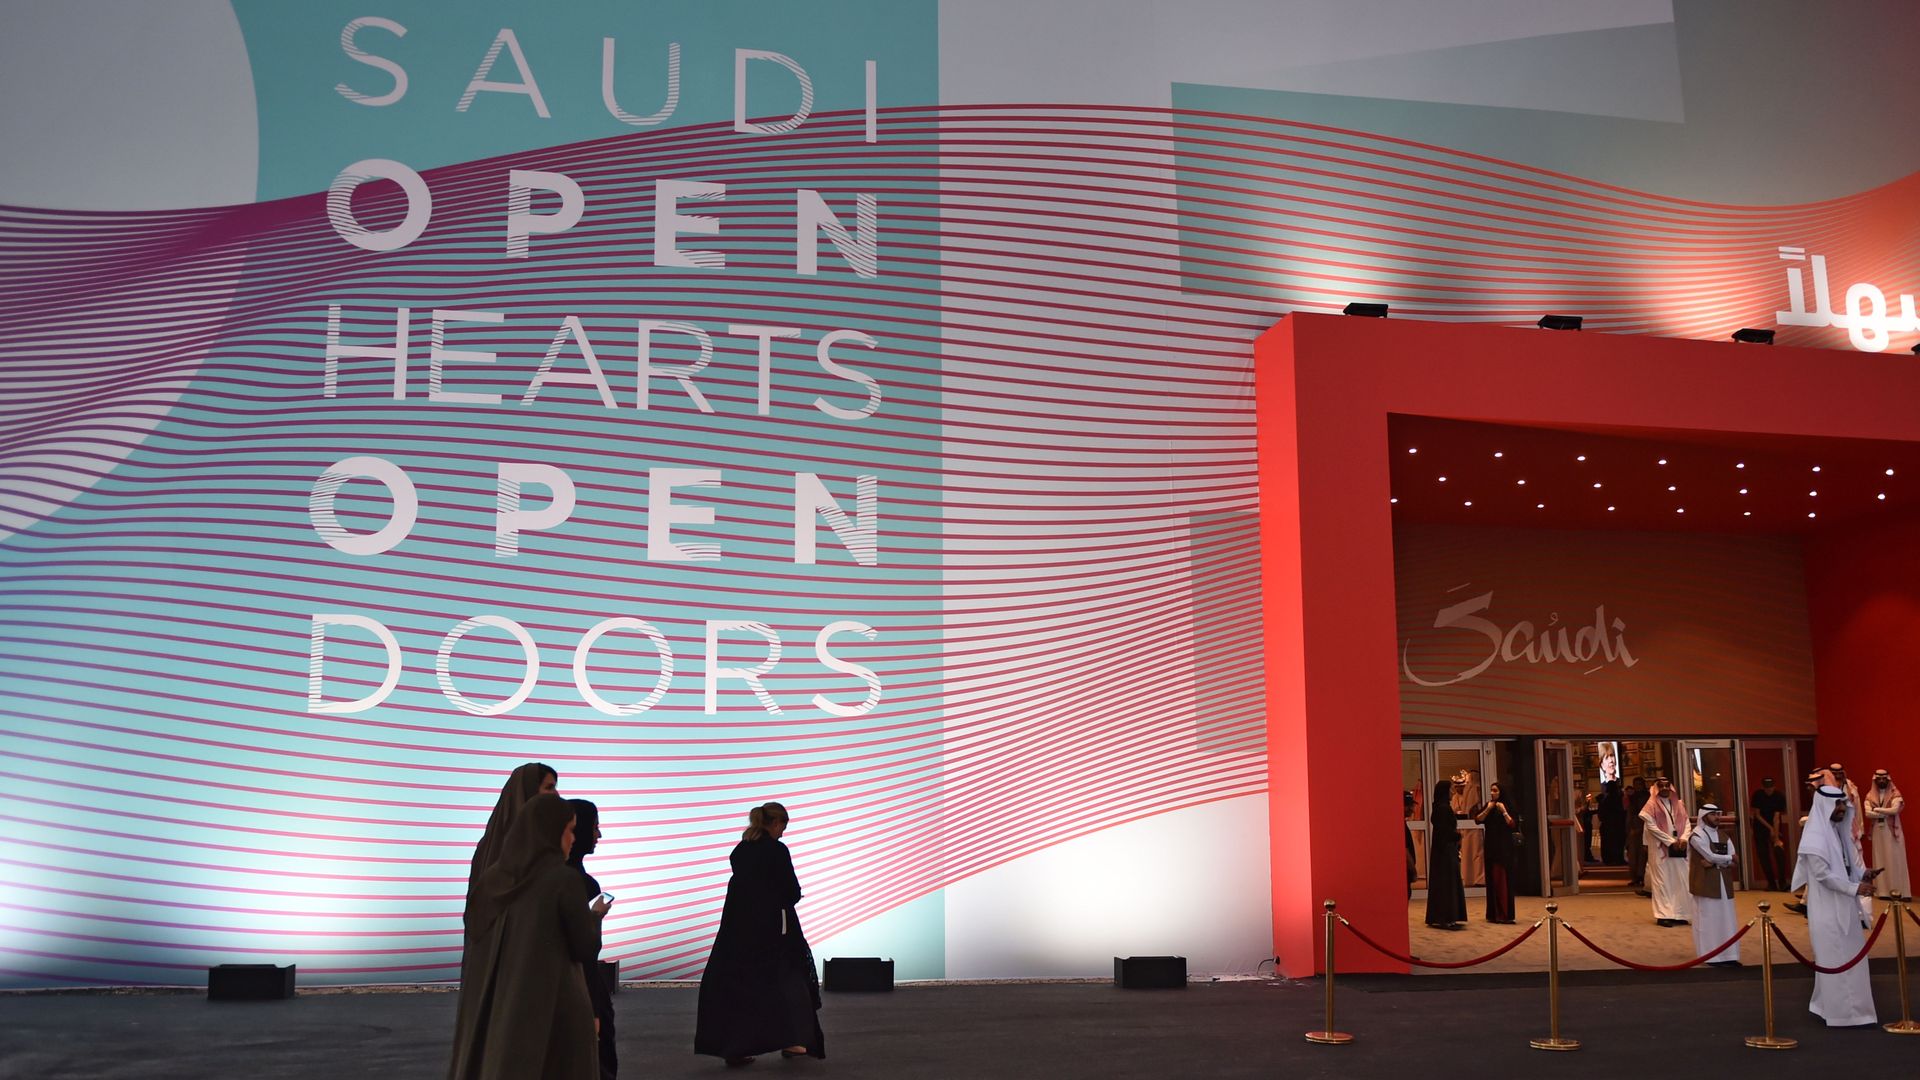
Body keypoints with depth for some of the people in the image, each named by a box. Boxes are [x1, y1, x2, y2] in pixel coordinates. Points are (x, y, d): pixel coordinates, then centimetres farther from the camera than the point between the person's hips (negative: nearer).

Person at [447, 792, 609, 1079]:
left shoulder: (492, 877, 3)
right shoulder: (565, 880, -13)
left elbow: (473, 938, 9)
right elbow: (587, 950, -9)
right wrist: (595, 915, 9)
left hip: (496, 1007, 6)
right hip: (554, 1007, -6)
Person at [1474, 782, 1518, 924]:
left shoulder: (1507, 807, -1)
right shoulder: (1488, 806, 8)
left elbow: (1513, 825, -11)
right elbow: (1477, 819, -2)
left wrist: (1504, 811, -17)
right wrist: (1488, 809, -12)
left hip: (1505, 848, -2)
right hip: (1491, 848, 2)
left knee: (1504, 879, -4)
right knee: (1492, 879, 2)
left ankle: (1505, 914, 0)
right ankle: (1493, 914, 6)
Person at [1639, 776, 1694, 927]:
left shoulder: (1678, 804, 14)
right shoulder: (1651, 805, -1)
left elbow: (1687, 823, 8)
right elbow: (1651, 826, -10)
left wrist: (1683, 838, -12)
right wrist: (1670, 841, -14)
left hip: (1679, 848, 5)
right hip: (1660, 848, -5)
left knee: (1680, 881, 3)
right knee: (1663, 881, -5)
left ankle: (1680, 914, 9)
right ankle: (1664, 915, -3)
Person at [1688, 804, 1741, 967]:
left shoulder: (1724, 836, 12)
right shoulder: (1697, 835, -9)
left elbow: (1732, 860, 3)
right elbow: (1710, 856, -17)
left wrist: (1713, 862, -13)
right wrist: (1729, 858, -2)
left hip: (1723, 882, 6)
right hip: (1705, 882, -6)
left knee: (1726, 918, 5)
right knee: (1708, 919, -4)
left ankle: (1727, 955, 8)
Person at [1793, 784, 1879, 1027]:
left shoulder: (1837, 830, 10)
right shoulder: (1815, 835, -17)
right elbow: (1823, 874, -21)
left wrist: (1861, 874, 0)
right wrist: (1854, 888, -19)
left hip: (1843, 906, 9)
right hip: (1828, 909, -9)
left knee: (1850, 956, 14)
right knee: (1837, 959, -3)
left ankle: (1827, 1003, 24)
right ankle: (1840, 1011, 4)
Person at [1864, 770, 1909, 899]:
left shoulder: (1895, 794, -2)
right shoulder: (1870, 796, 6)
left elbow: (1895, 810, -19)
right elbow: (1868, 813, -7)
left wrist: (1877, 809, -12)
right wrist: (1886, 813, -15)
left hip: (1892, 831, -3)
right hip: (1877, 832, 3)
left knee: (1894, 860, -4)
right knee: (1880, 860, 4)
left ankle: (1897, 889, -3)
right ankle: (1883, 890, 6)